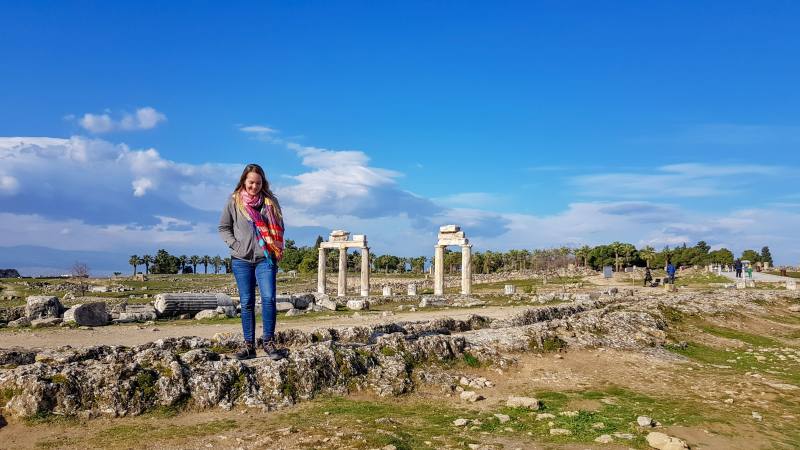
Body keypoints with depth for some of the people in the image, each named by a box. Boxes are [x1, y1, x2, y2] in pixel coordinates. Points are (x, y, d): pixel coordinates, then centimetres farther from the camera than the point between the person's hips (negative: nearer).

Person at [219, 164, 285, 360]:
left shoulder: (270, 201, 7)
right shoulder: (234, 201, 4)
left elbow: (279, 228, 13)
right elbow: (223, 227, 8)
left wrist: (276, 249, 0)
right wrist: (235, 244, -6)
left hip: (265, 258, 0)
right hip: (241, 259, 0)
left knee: (268, 298, -11)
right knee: (246, 302, 5)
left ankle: (268, 341, 1)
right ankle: (249, 344, 12)